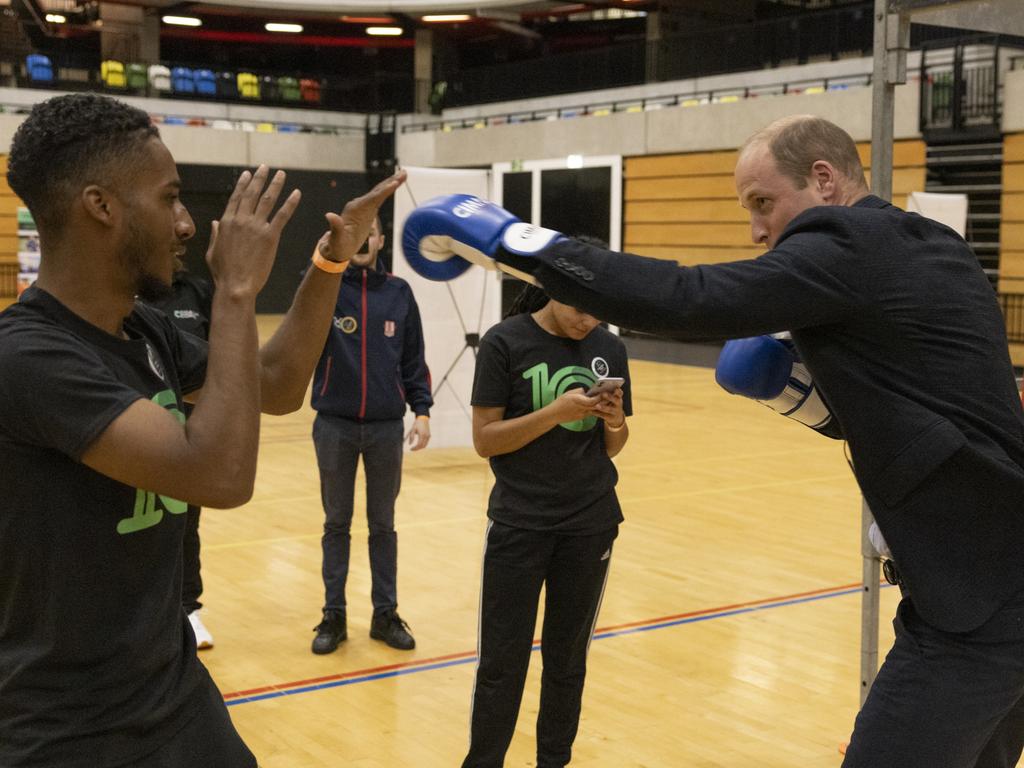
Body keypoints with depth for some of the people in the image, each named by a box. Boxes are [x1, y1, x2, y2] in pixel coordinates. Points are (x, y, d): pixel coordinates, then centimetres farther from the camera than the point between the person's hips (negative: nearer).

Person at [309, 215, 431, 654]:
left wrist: (421, 410, -1)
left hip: (386, 427, 1)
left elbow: (413, 360, 9)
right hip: (334, 425, -1)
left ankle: (386, 614, 21)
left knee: (383, 525, 11)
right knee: (336, 524, 9)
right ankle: (334, 616, 20)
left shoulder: (398, 293, 5)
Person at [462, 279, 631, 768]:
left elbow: (611, 447, 10)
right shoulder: (504, 342, -7)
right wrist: (556, 411, -22)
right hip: (518, 524, -3)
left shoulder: (609, 349, 4)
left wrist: (614, 420, -12)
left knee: (568, 659, 11)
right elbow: (484, 440, -11)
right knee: (501, 662, 2)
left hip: (590, 524, 3)